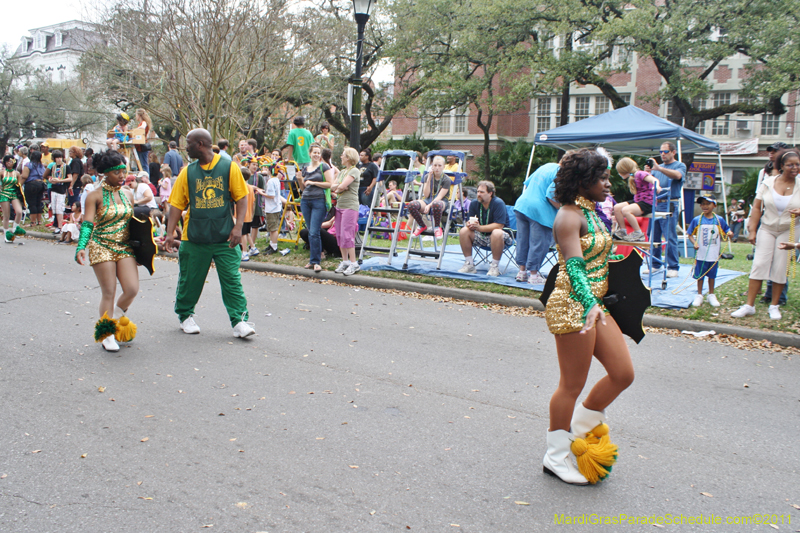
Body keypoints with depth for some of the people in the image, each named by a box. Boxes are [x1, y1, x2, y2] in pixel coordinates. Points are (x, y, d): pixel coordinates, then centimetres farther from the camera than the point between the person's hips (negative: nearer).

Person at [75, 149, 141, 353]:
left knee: (132, 289, -7)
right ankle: (107, 334, 12)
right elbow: (87, 224, -13)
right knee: (108, 293, -3)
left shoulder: (128, 195, 10)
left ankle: (118, 314, 25)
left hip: (125, 247, 4)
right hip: (102, 247, -4)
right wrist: (81, 247, -26)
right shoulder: (95, 196, -5)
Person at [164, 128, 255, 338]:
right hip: (194, 238, 3)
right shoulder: (187, 172, 5)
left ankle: (240, 320, 0)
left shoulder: (229, 167, -2)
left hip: (225, 238, -2)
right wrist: (170, 232, -4)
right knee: (189, 280, 11)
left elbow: (241, 198, -1)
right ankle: (185, 316, 30)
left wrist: (238, 227, -11)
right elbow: (177, 204, 6)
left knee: (232, 280, -4)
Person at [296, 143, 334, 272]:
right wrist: (299, 180, 2)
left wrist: (313, 182, -10)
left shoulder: (324, 167, 0)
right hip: (305, 201, 6)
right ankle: (314, 259, 17)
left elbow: (330, 184, -9)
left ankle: (315, 261, -8)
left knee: (314, 232, -12)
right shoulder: (305, 169, 16)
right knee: (310, 232, 9)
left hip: (319, 201, -6)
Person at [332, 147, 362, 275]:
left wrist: (338, 188, 3)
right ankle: (345, 261, 15)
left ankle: (354, 264, -7)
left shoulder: (354, 171, -7)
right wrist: (340, 186, -7)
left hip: (350, 206, -9)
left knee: (347, 235, -12)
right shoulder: (342, 172, 19)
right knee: (339, 235, 7)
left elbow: (343, 185, -17)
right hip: (339, 206, 9)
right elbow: (332, 186, 11)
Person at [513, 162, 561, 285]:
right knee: (538, 243, -1)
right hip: (540, 211, -9)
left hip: (521, 204, 9)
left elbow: (527, 183, 24)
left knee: (522, 240, 12)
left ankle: (522, 271, 19)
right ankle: (533, 274, 3)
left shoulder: (546, 166, 18)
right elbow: (552, 196, -19)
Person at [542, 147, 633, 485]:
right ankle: (556, 456, 15)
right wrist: (590, 304, -41)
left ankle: (579, 427, 27)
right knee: (572, 384, 0)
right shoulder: (569, 216, -15)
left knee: (623, 373, 8)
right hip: (573, 306, -9)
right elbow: (573, 265, -29)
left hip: (594, 305, 10)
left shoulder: (591, 213, 14)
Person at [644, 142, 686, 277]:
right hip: (654, 204, 5)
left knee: (670, 238, -7)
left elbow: (677, 175, -18)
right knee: (653, 236, 6)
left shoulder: (680, 166, 5)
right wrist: (647, 173, -7)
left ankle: (673, 267, -4)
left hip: (670, 206, -5)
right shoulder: (657, 167, 21)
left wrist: (659, 168, -28)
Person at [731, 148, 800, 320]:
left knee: (781, 268, 2)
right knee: (759, 264, -4)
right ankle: (749, 305, -1)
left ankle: (774, 306, 14)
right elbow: (757, 207, -2)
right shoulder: (768, 183, -3)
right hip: (767, 229, 0)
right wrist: (752, 230, -6)